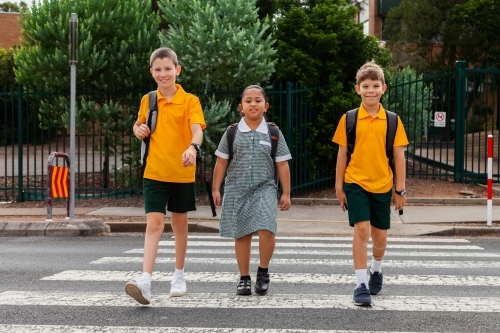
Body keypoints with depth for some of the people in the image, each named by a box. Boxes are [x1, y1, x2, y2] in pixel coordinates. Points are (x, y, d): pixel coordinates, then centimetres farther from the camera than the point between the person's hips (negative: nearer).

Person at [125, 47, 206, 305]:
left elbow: (197, 129, -22)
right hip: (154, 172, 1)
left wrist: (193, 147, -43)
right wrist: (138, 129, -2)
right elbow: (139, 124, 22)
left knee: (179, 223, 13)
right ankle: (145, 282, -18)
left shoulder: (189, 100, -7)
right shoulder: (147, 100, 5)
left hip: (182, 173, -1)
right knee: (154, 223, -10)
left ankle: (179, 275, 30)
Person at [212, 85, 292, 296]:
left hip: (264, 189, -1)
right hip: (237, 189, 1)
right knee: (242, 235, 6)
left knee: (266, 229, -19)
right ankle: (244, 278, 18)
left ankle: (263, 271, 3)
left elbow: (282, 165, 5)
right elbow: (221, 162, 9)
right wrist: (216, 189, 6)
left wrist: (286, 193, 3)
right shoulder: (232, 132, 4)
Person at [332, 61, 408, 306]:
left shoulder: (392, 121, 0)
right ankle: (361, 285, -6)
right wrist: (339, 186, 2)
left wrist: (400, 189, 2)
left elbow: (399, 156, 3)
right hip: (355, 184, -2)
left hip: (382, 185, 2)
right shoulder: (348, 119, -3)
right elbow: (342, 153, 2)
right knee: (362, 230, -13)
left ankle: (376, 270, 41)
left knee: (380, 235, 11)